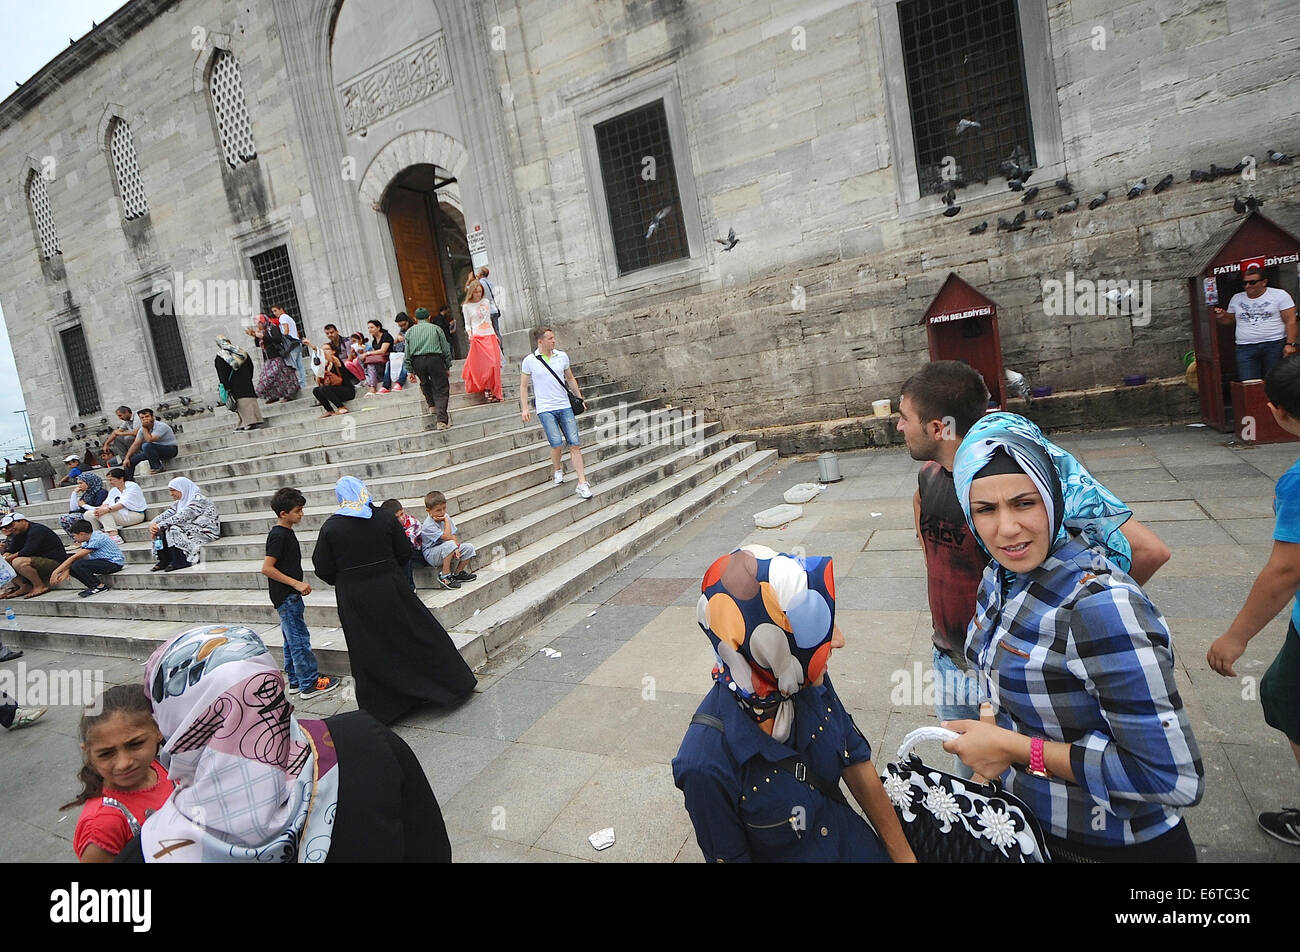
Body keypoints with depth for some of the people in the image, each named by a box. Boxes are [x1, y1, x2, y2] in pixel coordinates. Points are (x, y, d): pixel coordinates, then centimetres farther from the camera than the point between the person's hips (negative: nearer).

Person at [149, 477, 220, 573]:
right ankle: (164, 561, -4)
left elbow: (182, 516, -25)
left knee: (175, 529, -27)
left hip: (205, 531, -9)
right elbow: (166, 514, 5)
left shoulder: (198, 499, -15)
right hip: (190, 529, 9)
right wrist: (153, 524, -15)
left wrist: (160, 525, -24)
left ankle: (180, 562, -21)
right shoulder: (179, 503, 14)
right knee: (161, 530, -4)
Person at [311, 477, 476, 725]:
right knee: (419, 633, 12)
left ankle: (380, 708, 18)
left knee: (370, 652, 9)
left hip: (353, 598, 0)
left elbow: (324, 569, -4)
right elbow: (405, 553, 0)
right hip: (390, 590, 1)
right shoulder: (385, 518, -6)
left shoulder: (330, 527, -6)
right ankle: (451, 684, 23)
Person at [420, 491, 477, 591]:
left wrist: (456, 548, -15)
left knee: (469, 548, -6)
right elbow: (447, 537, -30)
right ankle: (444, 576, -24)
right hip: (431, 555, -8)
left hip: (445, 552, 8)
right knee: (449, 545, -37)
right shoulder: (428, 525, -24)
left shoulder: (446, 517, 0)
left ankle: (457, 573, 9)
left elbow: (453, 535, 2)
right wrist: (446, 521, -20)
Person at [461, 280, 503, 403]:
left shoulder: (486, 302, 15)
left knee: (495, 364, -4)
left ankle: (495, 391, 2)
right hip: (478, 338, -3)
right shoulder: (467, 306, 4)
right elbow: (467, 324, 7)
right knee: (483, 365, -9)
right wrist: (469, 334, -13)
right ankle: (486, 390, 1)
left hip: (490, 337, 4)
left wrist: (495, 336, 22)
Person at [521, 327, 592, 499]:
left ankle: (582, 484, -2)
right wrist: (524, 408, -1)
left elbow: (570, 378, 21)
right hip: (545, 409, -3)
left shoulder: (562, 356, 8)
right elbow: (523, 386, 6)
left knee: (575, 444, -5)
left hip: (565, 407, 3)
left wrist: (580, 398, 21)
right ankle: (558, 470, 17)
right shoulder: (529, 361, 0)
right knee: (557, 443, -15)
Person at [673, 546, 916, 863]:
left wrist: (904, 855, 7)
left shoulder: (812, 683, -16)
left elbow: (856, 765, -1)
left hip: (861, 847, 5)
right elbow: (728, 856, -17)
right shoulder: (707, 763, -32)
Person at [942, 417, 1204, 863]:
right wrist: (987, 744, -4)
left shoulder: (1100, 605, -30)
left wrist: (1015, 748, -25)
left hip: (1108, 843, -6)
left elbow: (1174, 777, -30)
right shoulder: (1001, 576, -6)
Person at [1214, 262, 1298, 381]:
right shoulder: (1236, 298, 14)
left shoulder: (1280, 295, 3)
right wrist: (1221, 317, 0)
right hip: (1245, 348, 2)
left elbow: (1290, 321, -1)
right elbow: (1230, 320, 23)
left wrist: (1290, 344, -10)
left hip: (1275, 345, -2)